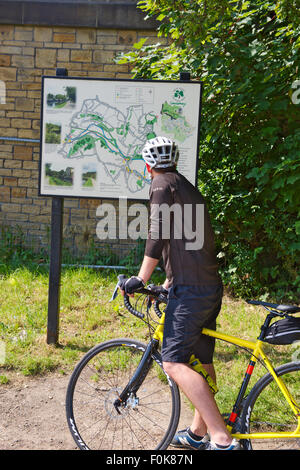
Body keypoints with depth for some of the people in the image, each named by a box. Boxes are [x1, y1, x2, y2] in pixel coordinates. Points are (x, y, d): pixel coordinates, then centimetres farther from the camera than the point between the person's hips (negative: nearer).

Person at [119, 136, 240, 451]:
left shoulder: (162, 184, -3)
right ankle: (199, 433, 29)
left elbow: (158, 236, -14)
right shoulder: (188, 187, 24)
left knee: (174, 362, -13)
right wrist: (167, 285, 33)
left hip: (190, 289, -10)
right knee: (201, 361, 16)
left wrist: (140, 279, -9)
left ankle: (223, 439, -18)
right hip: (210, 286, 10)